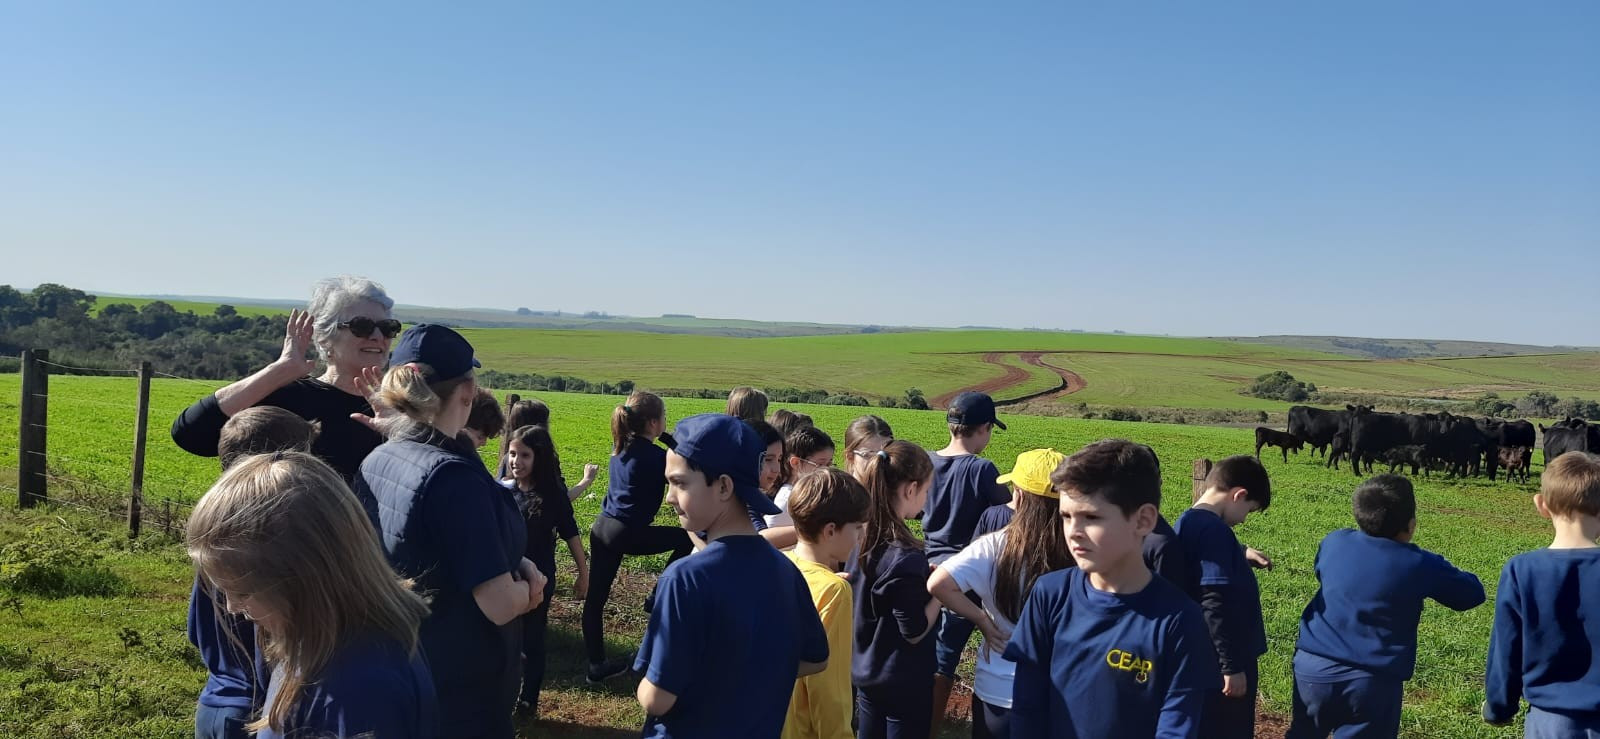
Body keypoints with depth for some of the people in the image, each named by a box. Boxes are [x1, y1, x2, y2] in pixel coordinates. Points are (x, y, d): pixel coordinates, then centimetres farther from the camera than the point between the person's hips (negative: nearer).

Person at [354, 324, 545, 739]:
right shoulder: (455, 476, -26)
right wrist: (526, 586, -6)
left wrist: (514, 563, -1)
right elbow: (501, 605, -27)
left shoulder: (374, 463, -1)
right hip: (462, 693, -7)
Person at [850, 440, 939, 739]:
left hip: (864, 671, 7)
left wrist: (925, 574, 5)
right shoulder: (905, 557, -28)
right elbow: (915, 632, -20)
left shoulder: (861, 536, -5)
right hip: (903, 682, -7)